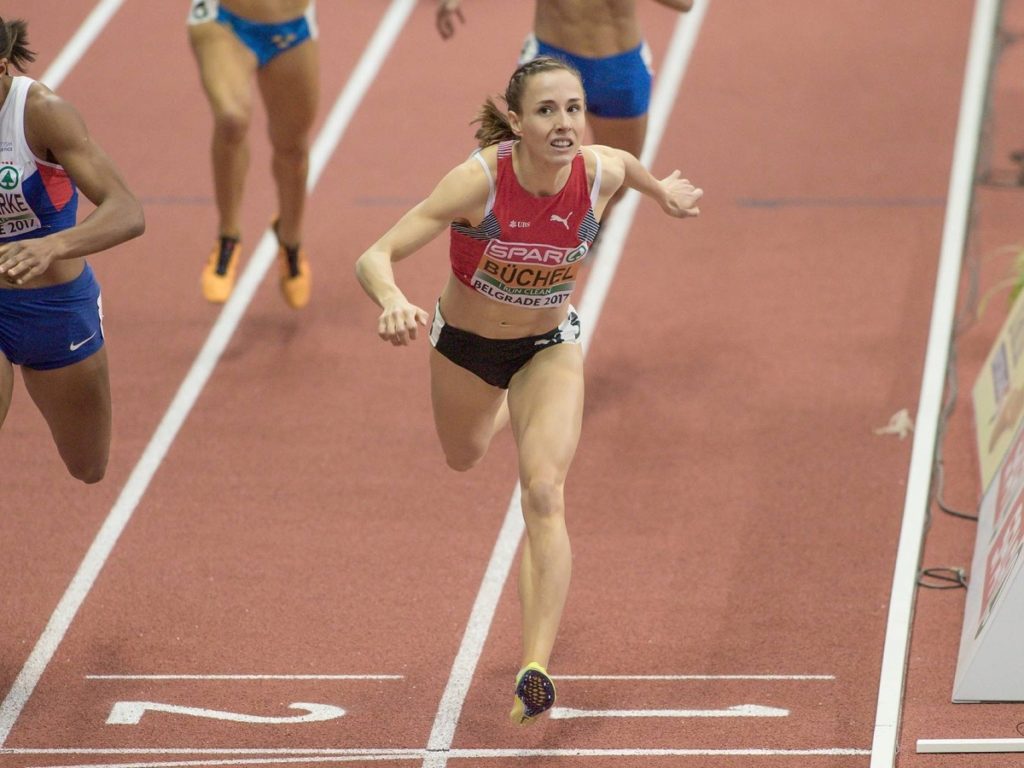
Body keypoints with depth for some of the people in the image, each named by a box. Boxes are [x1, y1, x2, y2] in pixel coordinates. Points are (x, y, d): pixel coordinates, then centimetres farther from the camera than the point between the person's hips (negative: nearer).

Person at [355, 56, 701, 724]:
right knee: (466, 456, 29)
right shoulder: (479, 180, -35)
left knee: (545, 495, -19)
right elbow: (375, 257, -38)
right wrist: (392, 302, -60)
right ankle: (509, 411, 67)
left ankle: (537, 669, -23)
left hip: (550, 347, 0)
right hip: (465, 343, 0)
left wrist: (660, 190, 23)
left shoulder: (601, 173, -26)